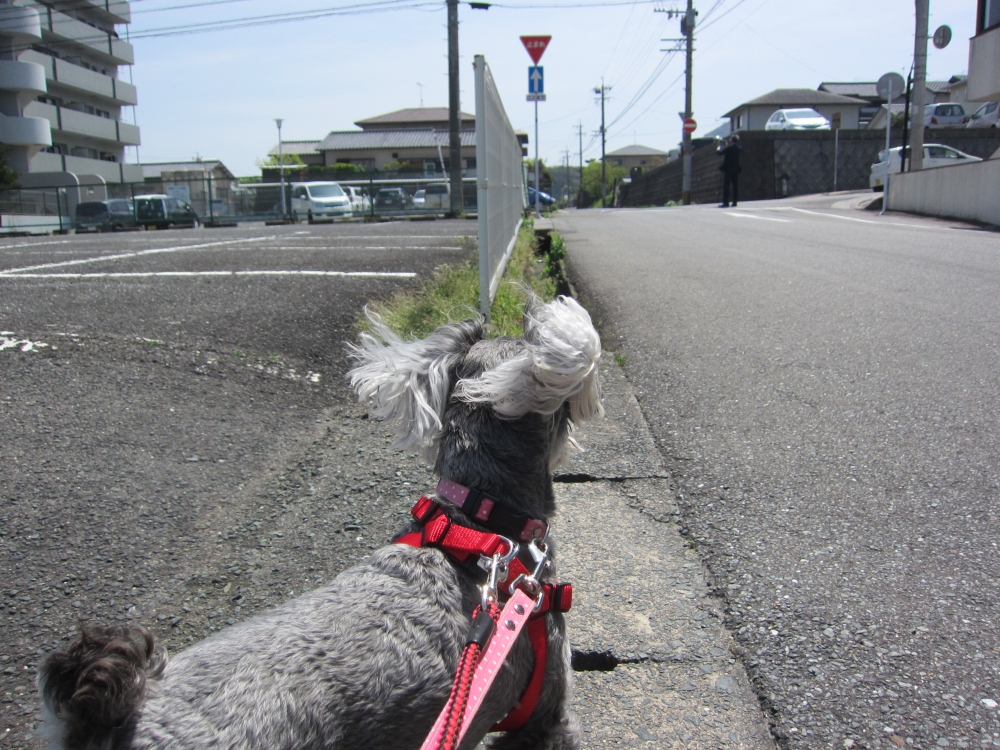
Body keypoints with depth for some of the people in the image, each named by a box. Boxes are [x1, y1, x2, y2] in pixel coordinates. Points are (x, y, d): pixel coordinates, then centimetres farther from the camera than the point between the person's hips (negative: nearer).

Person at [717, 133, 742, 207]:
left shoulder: (729, 148, -15)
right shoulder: (740, 148, 4)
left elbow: (720, 152, -12)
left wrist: (719, 147, 7)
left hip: (728, 169, -6)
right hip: (736, 169, 6)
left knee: (726, 186, -4)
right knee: (735, 186, 9)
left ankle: (726, 202, -9)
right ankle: (735, 202, 9)